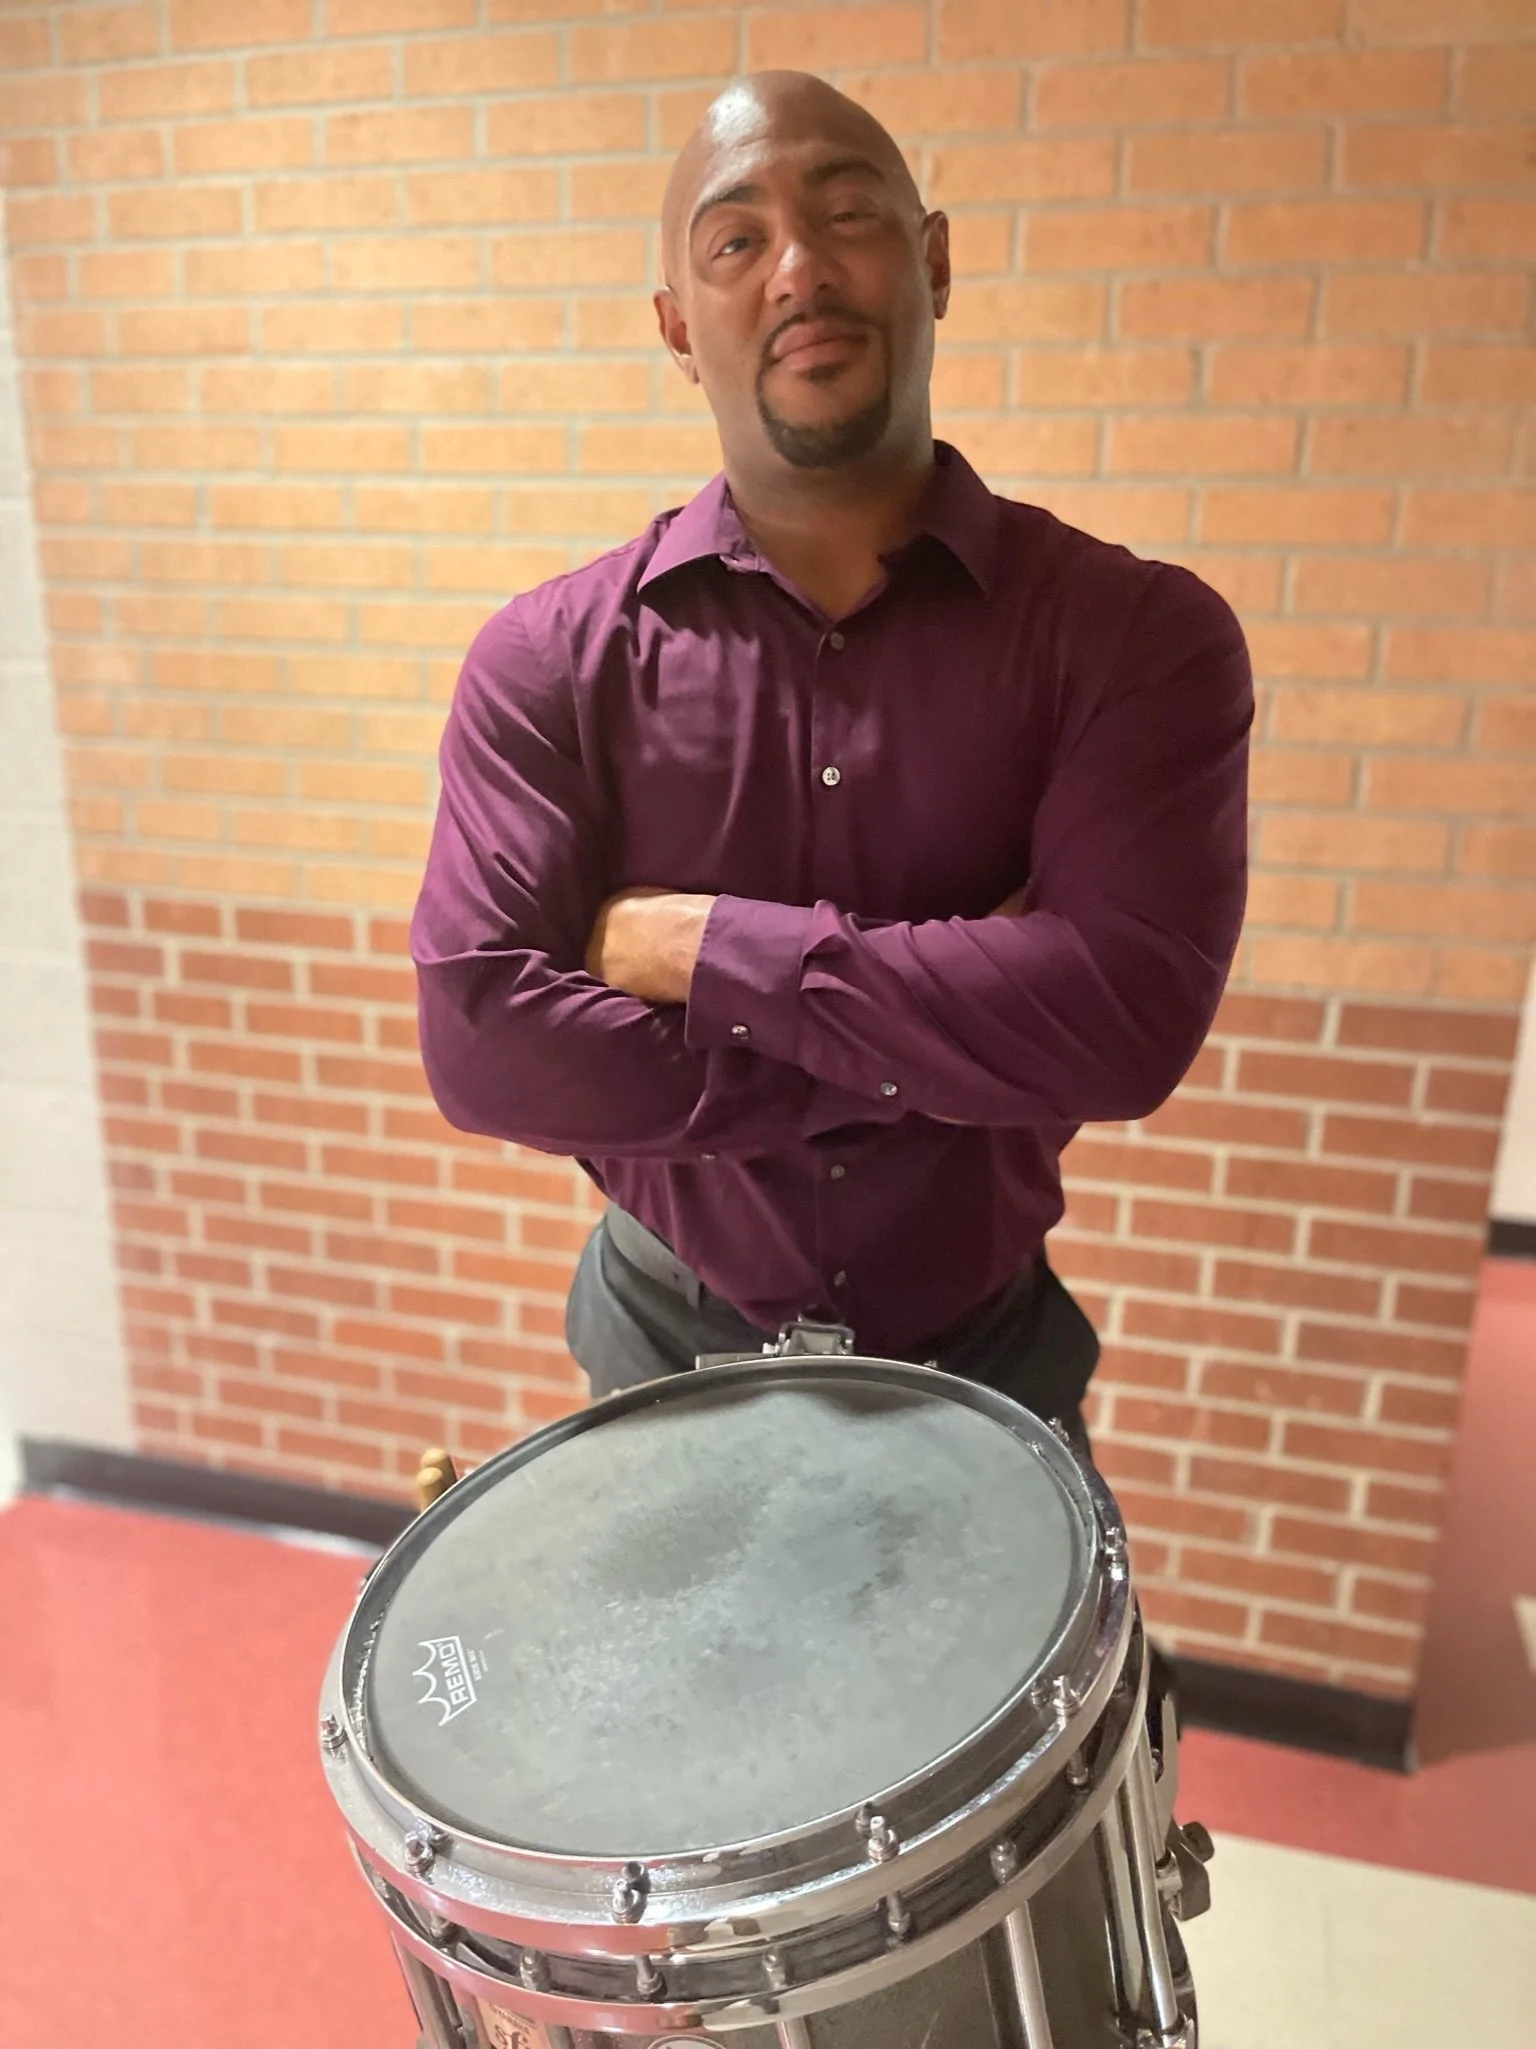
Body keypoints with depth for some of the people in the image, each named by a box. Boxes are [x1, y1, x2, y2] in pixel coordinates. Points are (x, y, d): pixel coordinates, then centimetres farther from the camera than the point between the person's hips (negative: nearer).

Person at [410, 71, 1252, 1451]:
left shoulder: (1137, 635, -13)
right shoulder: (553, 657, -11)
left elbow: (1127, 1014, -27)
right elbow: (483, 1044, -21)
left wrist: (691, 946, -22)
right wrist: (937, 1041, -22)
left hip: (985, 1368, 0)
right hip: (669, 1359, 1)